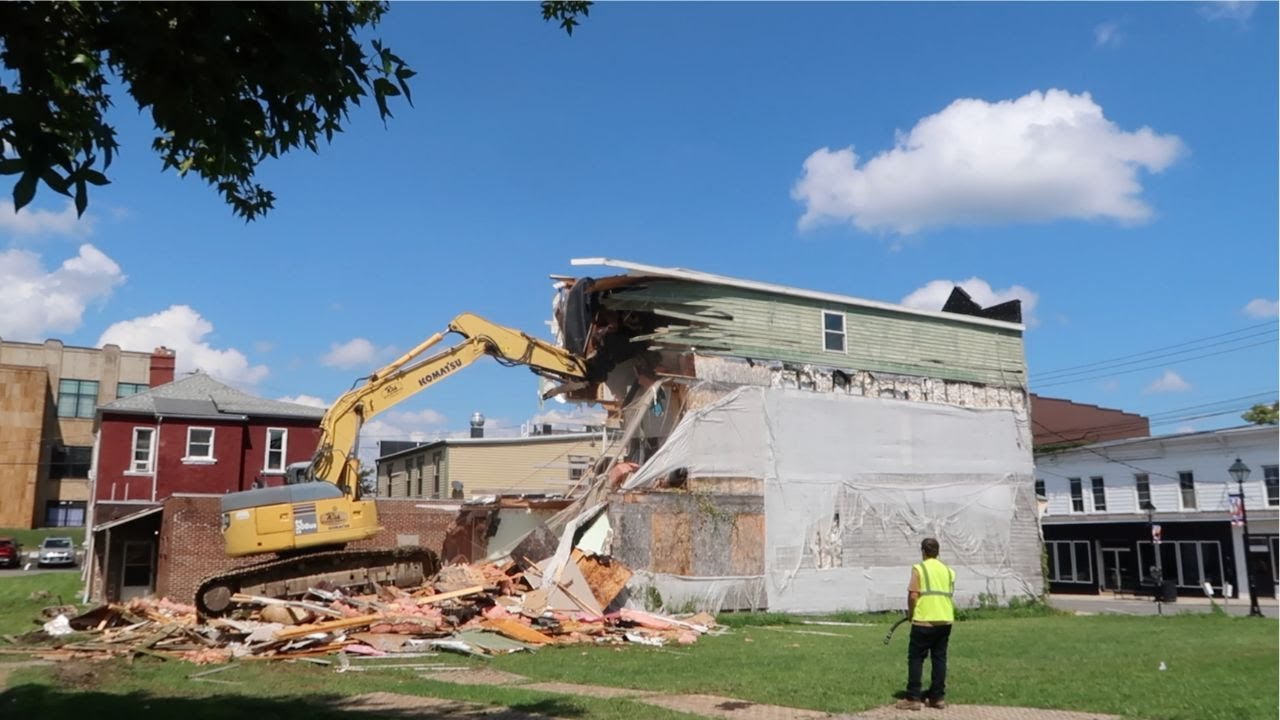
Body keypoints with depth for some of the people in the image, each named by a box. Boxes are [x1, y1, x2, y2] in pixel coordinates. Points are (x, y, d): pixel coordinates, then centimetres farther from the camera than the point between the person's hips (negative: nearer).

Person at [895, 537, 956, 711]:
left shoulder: (919, 568, -5)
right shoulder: (948, 570, 11)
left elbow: (913, 595, -11)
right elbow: (949, 594, 11)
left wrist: (910, 612, 5)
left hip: (924, 620, -5)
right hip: (945, 620, 5)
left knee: (916, 658, 2)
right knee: (940, 658, 12)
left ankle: (913, 698, 0)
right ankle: (938, 697, 14)